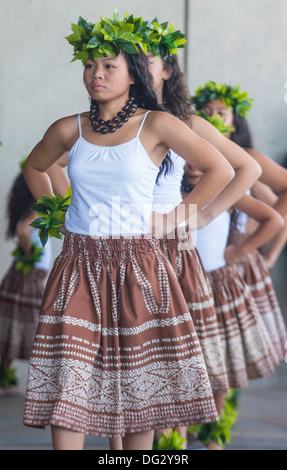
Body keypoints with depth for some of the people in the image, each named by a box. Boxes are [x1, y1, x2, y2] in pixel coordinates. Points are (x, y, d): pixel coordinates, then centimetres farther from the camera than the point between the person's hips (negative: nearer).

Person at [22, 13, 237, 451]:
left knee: (139, 380, 2)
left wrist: (177, 217, 5)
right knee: (66, 382, -5)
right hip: (78, 267, 2)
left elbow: (221, 170, 3)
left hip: (137, 267, -2)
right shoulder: (69, 130, 6)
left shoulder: (156, 125, -2)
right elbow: (34, 167, 27)